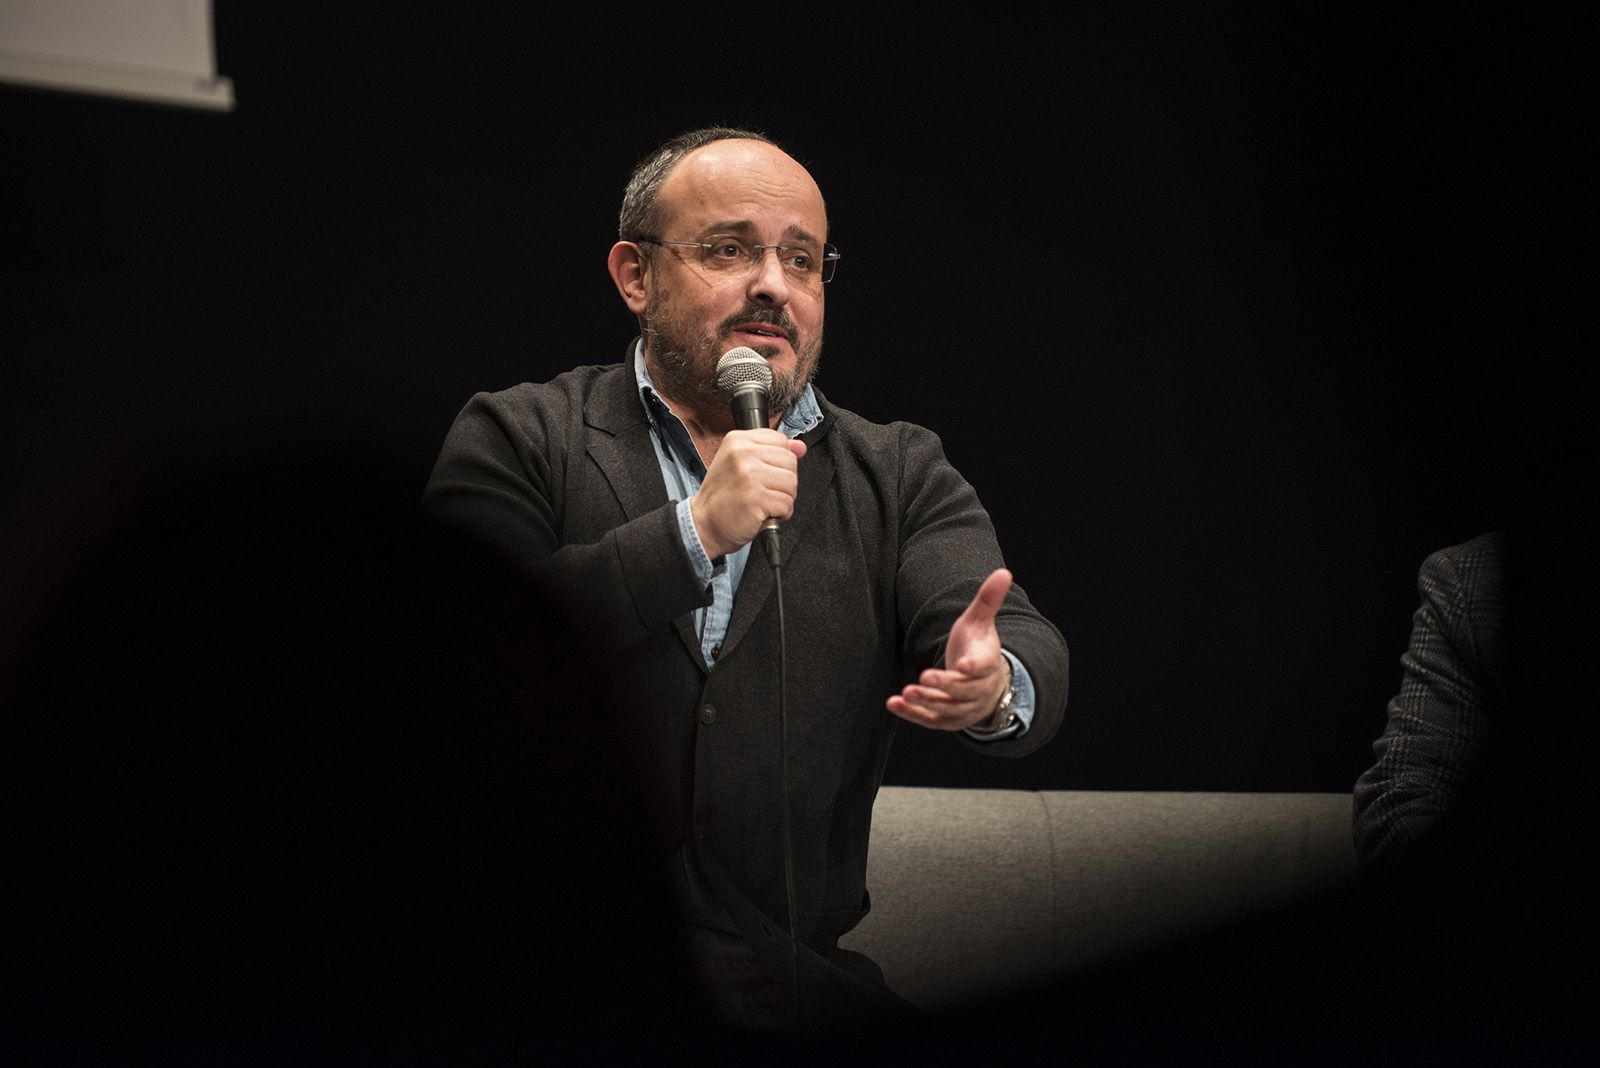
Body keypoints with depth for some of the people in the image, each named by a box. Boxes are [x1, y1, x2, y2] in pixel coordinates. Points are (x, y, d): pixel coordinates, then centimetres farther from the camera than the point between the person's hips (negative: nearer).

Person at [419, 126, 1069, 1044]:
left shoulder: (902, 477, 16)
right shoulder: (517, 442, 8)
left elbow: (1029, 650, -1)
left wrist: (996, 687, -26)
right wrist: (692, 532, -15)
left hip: (802, 991, 3)